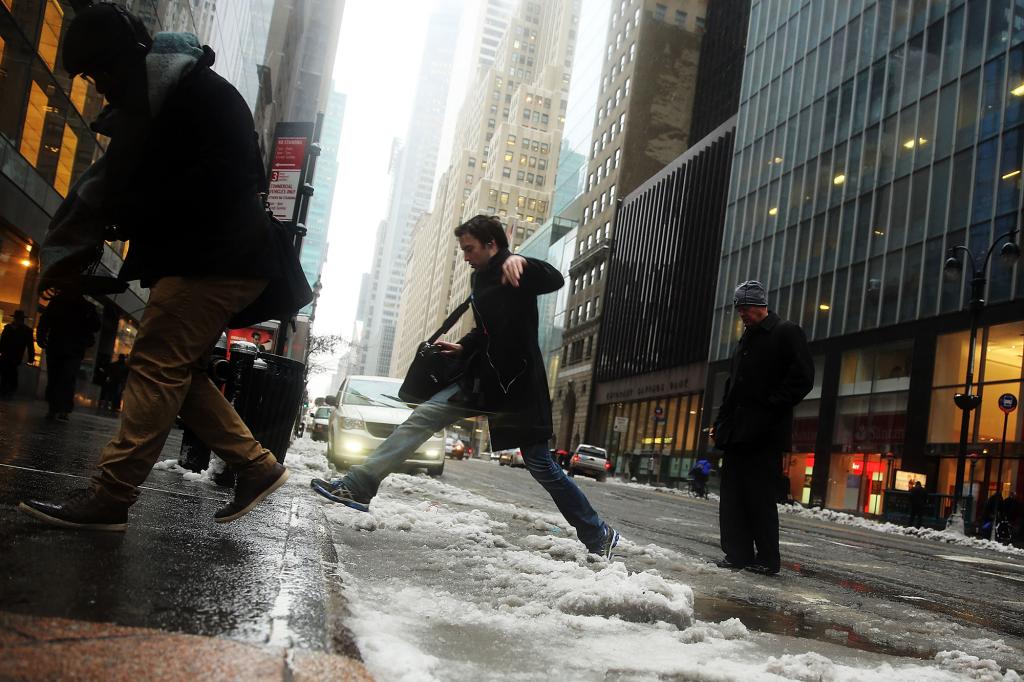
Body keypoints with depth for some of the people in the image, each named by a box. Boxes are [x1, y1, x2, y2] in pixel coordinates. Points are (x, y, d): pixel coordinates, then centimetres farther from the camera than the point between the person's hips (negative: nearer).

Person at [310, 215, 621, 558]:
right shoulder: (480, 278, 14)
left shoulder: (514, 273, -9)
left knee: (540, 466, -2)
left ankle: (598, 534, 13)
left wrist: (522, 262, -45)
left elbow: (555, 281, -29)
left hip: (518, 384, -7)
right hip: (483, 378, 8)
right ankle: (358, 486, -2)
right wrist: (462, 348, 9)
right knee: (422, 417, -3)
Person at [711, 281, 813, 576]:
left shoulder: (786, 333, -1)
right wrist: (721, 421, 16)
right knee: (732, 495, 6)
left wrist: (769, 407, -15)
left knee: (759, 496, -6)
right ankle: (738, 554, 12)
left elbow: (802, 379, -10)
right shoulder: (745, 340, 24)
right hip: (737, 431, 8)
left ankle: (767, 558, 4)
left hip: (764, 433, -8)